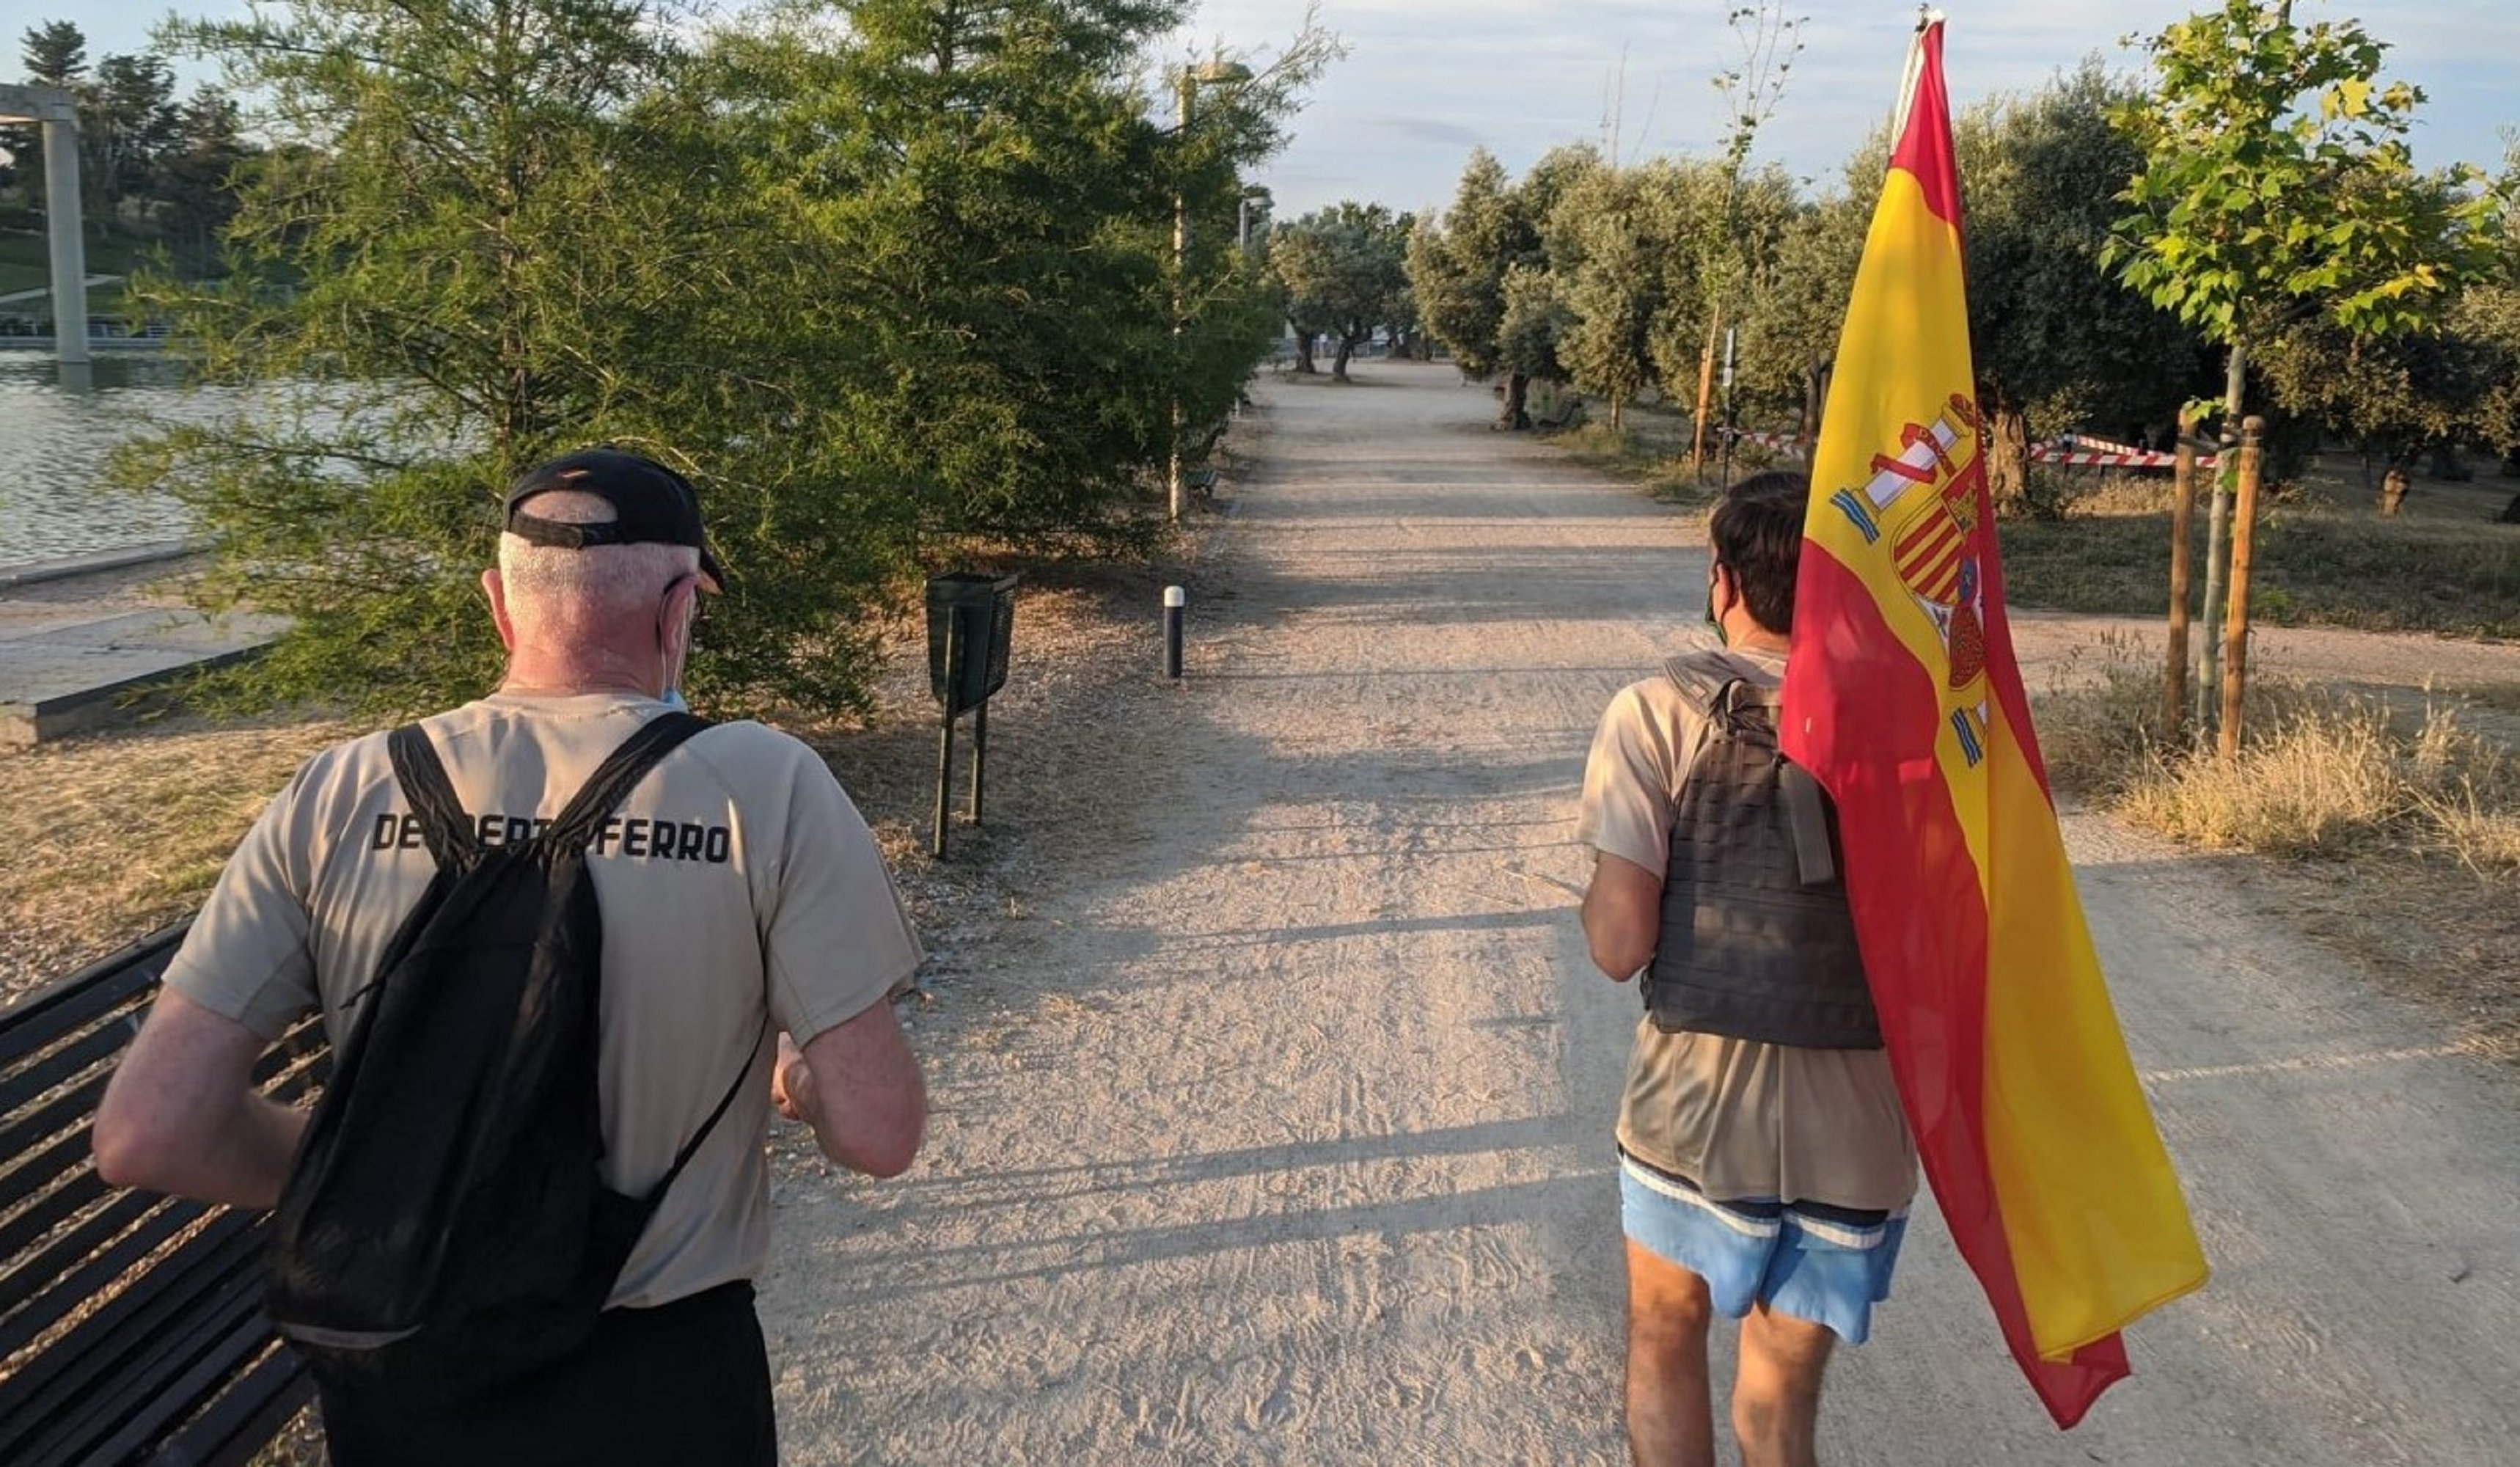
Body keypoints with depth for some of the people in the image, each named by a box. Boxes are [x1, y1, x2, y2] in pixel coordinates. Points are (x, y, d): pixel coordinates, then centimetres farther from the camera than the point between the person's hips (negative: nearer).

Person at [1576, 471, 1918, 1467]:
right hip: (1857, 1121, 2)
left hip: (1698, 1102, -2)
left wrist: (1597, 895, 5)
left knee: (1665, 1336, 24)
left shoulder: (1658, 711, -11)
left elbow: (1620, 947, -15)